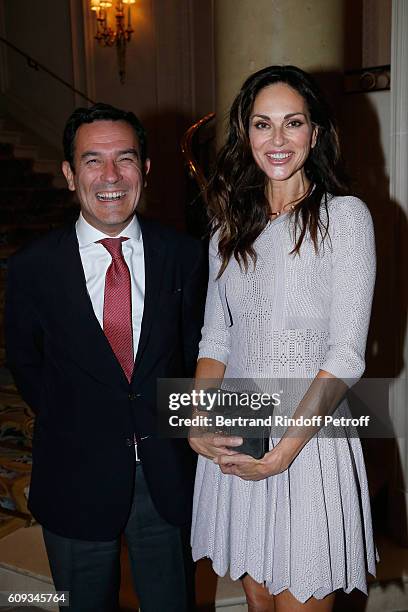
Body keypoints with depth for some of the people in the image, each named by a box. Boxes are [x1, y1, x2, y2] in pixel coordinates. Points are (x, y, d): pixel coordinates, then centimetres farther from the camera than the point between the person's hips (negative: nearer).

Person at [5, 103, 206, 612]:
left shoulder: (183, 255, -6)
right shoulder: (32, 268, -9)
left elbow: (196, 349, 4)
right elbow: (25, 363, 4)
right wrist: (74, 426, 3)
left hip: (168, 478, 1)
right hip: (76, 479, 0)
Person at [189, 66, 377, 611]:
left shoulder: (344, 216, -7)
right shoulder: (232, 225, 8)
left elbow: (346, 354, -12)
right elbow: (215, 336, 8)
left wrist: (284, 451, -17)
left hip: (310, 434, -4)